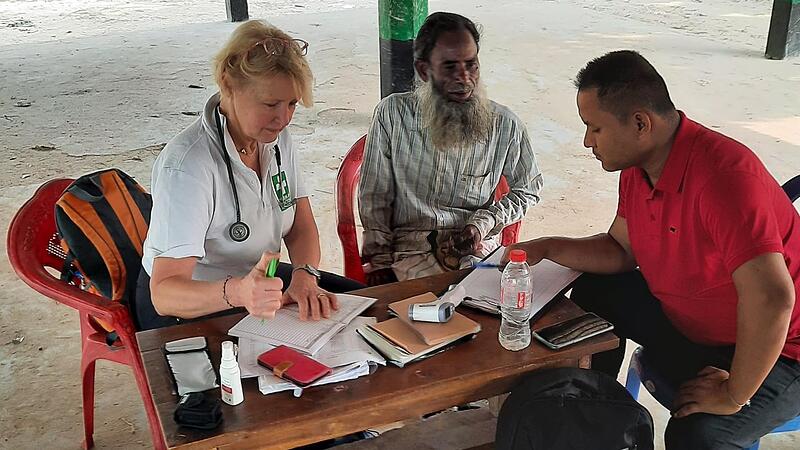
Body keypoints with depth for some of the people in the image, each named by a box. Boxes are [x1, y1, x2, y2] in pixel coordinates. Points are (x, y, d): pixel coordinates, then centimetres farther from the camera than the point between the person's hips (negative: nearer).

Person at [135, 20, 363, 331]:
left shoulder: (276, 137, -5)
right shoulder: (187, 165, -30)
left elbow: (301, 227, -1)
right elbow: (164, 294, -34)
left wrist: (304, 276, -23)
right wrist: (237, 293, -54)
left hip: (258, 278, 8)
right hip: (187, 309, -7)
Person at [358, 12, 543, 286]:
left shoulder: (505, 125, 2)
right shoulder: (393, 114, 0)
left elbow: (528, 189, 16)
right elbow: (374, 196, 5)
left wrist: (484, 224, -1)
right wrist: (379, 260, -1)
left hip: (480, 248, 3)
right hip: (410, 250, -2)